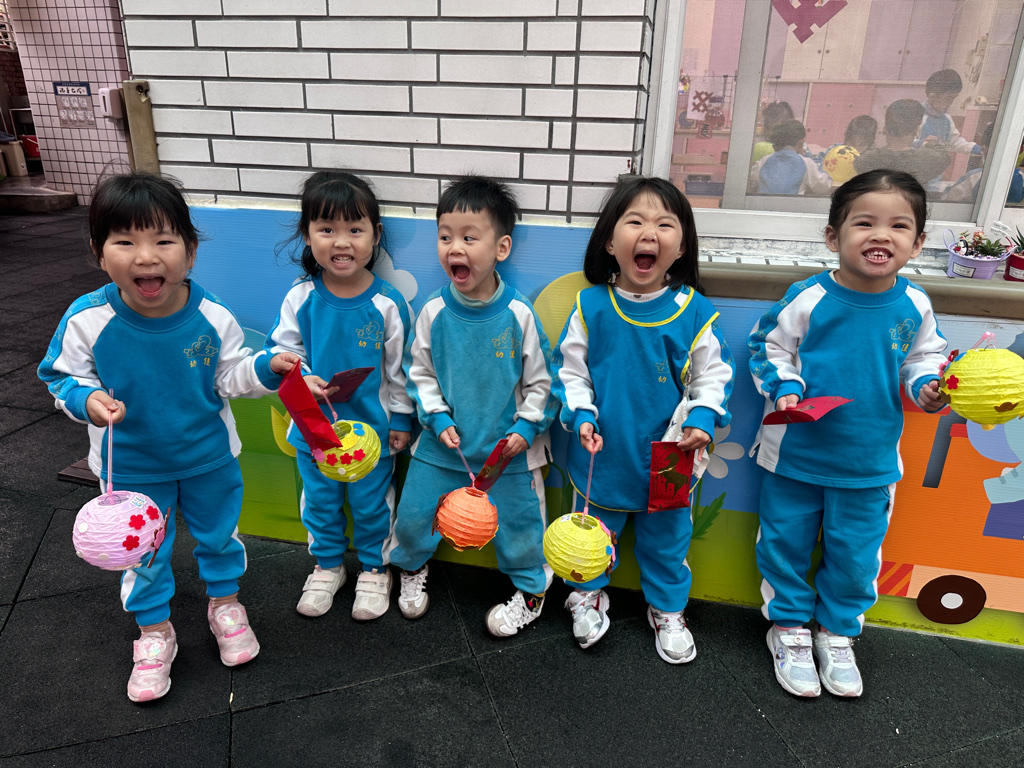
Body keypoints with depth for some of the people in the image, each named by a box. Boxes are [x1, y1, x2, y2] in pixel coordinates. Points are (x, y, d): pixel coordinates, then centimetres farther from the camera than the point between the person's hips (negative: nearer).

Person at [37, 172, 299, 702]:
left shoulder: (211, 315, -20)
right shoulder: (87, 320, -22)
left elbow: (230, 374, -7)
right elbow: (63, 377, -7)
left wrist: (267, 368, -26)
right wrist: (87, 399, -29)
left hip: (209, 455, 1)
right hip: (131, 465, 0)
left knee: (219, 533, 21)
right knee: (143, 552, 18)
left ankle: (225, 603, 50)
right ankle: (154, 631, 44)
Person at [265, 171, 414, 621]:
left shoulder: (387, 304, -14)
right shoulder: (300, 298, -10)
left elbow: (399, 366, -6)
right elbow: (282, 348, 0)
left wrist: (401, 418, -2)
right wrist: (301, 379, -19)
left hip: (372, 426, -2)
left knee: (371, 503, 14)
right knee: (319, 502, 20)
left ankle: (375, 570, 38)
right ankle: (328, 566, 44)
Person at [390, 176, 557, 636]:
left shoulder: (518, 314, -15)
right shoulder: (434, 311, -10)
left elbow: (540, 379, -5)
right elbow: (419, 372, 1)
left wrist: (527, 426, -12)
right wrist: (437, 418, -10)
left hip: (508, 445, -2)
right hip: (443, 442, 2)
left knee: (517, 521, 12)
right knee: (413, 514, 13)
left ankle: (531, 589, 39)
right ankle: (412, 567, 45)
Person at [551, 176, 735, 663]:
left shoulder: (695, 312, -10)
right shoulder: (590, 306, -10)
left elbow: (713, 375, -1)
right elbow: (570, 368, -2)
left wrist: (702, 419, -17)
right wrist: (581, 414, -15)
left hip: (669, 458, 0)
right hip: (602, 451, 0)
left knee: (667, 535, 19)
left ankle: (667, 609, 44)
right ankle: (588, 594, 47)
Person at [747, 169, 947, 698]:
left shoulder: (914, 307, -5)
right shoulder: (807, 299, -15)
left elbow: (923, 357, 11)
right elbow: (768, 346, -4)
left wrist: (928, 386, -8)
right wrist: (784, 387, -19)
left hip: (870, 460, 3)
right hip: (797, 453, -2)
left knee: (855, 553, 16)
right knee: (786, 541, 12)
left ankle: (838, 632, 41)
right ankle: (789, 626, 36)